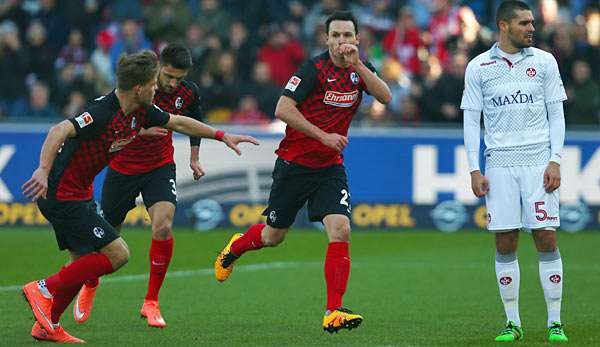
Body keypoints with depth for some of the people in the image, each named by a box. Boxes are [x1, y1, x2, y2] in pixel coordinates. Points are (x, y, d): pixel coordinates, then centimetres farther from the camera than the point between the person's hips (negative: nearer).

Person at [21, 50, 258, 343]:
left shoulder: (141, 111, 3)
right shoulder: (104, 113, -26)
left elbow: (178, 123, 20)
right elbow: (60, 131, -38)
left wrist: (222, 136, 23)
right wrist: (43, 171, -51)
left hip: (78, 193, 10)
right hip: (61, 194, -10)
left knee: (84, 260, 15)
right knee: (117, 254, -10)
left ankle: (47, 327, 21)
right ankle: (44, 289, -5)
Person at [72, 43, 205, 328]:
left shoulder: (189, 92, -10)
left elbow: (194, 121, 13)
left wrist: (194, 159, 11)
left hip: (160, 166, 2)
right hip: (122, 166, -2)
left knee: (163, 227, -22)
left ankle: (151, 302, -8)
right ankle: (90, 285, 41)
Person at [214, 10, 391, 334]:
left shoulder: (361, 68, 0)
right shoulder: (314, 68, -16)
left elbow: (385, 96, -16)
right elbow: (283, 109, -22)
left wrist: (358, 65, -26)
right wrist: (323, 136, -23)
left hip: (330, 167, 3)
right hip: (294, 163, -3)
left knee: (340, 231, -15)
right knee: (273, 237, 10)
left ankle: (333, 313, -13)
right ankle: (235, 247, 45)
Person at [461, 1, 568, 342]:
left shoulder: (544, 61, 6)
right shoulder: (478, 67, 5)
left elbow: (556, 115, 6)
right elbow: (471, 120, 7)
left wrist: (555, 160, -4)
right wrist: (474, 169, 0)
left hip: (539, 161, 0)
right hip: (500, 164, 0)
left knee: (546, 239, -5)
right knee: (505, 244, -1)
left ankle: (555, 323, 1)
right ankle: (513, 323, 7)